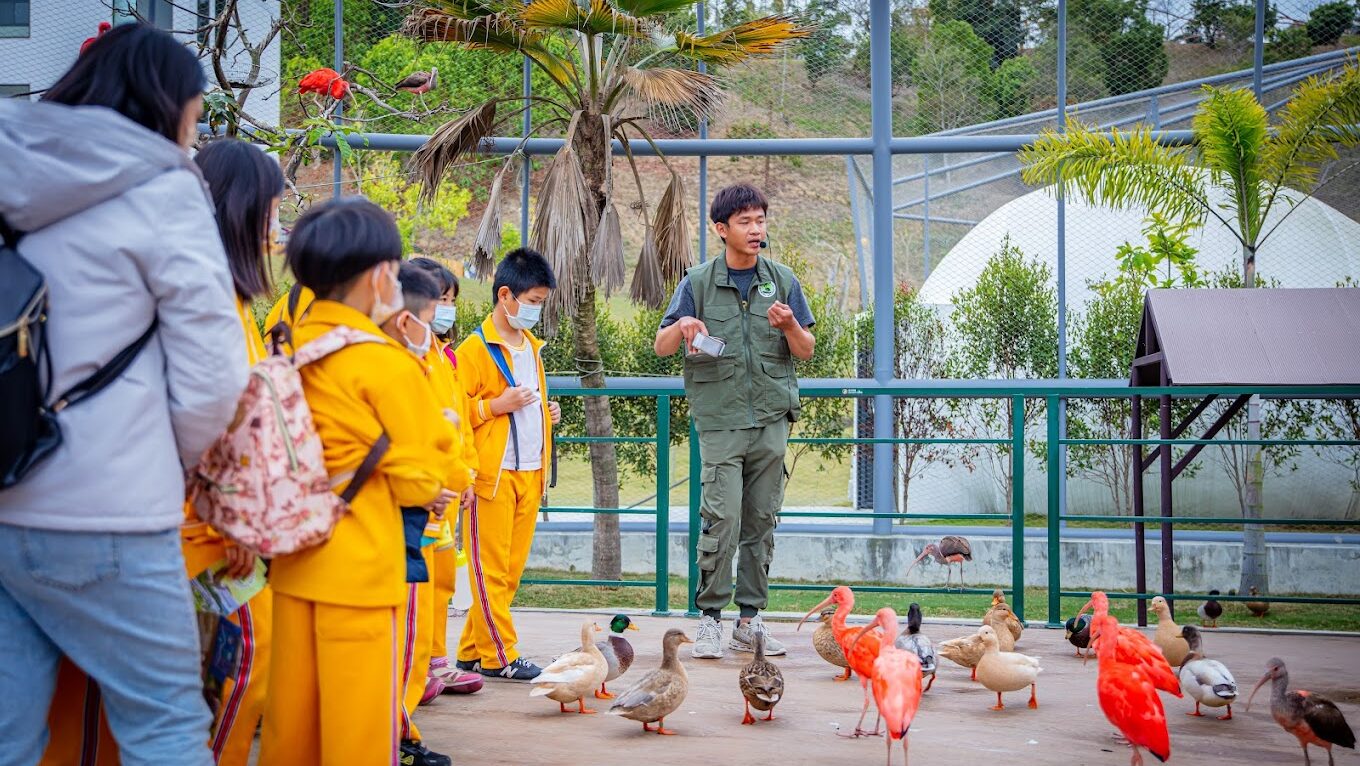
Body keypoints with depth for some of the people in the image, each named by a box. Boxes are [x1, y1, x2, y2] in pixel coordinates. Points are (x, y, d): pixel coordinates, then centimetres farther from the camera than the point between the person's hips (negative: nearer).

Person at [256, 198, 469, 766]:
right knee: (361, 717, 1)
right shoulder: (386, 362, -14)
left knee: (292, 710, 13)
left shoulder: (292, 349, 4)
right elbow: (426, 474, -10)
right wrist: (450, 479, 11)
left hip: (296, 553, 7)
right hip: (361, 563, -7)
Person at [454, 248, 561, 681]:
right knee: (490, 568, -2)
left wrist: (546, 413, 13)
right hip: (493, 472, -8)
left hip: (530, 472, 8)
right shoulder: (475, 349, -7)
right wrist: (497, 405, -19)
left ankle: (473, 649, 16)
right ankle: (498, 655, 3)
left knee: (512, 568, 8)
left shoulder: (532, 346, 18)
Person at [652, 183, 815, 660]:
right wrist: (682, 327, -17)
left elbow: (806, 351, 9)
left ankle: (750, 620, 12)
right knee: (721, 520, -10)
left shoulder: (782, 280, 8)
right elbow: (662, 347, 4)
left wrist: (789, 325, -12)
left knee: (761, 522, 5)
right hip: (720, 419, -3)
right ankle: (710, 617, -1)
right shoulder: (699, 283, 3)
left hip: (771, 418, 3)